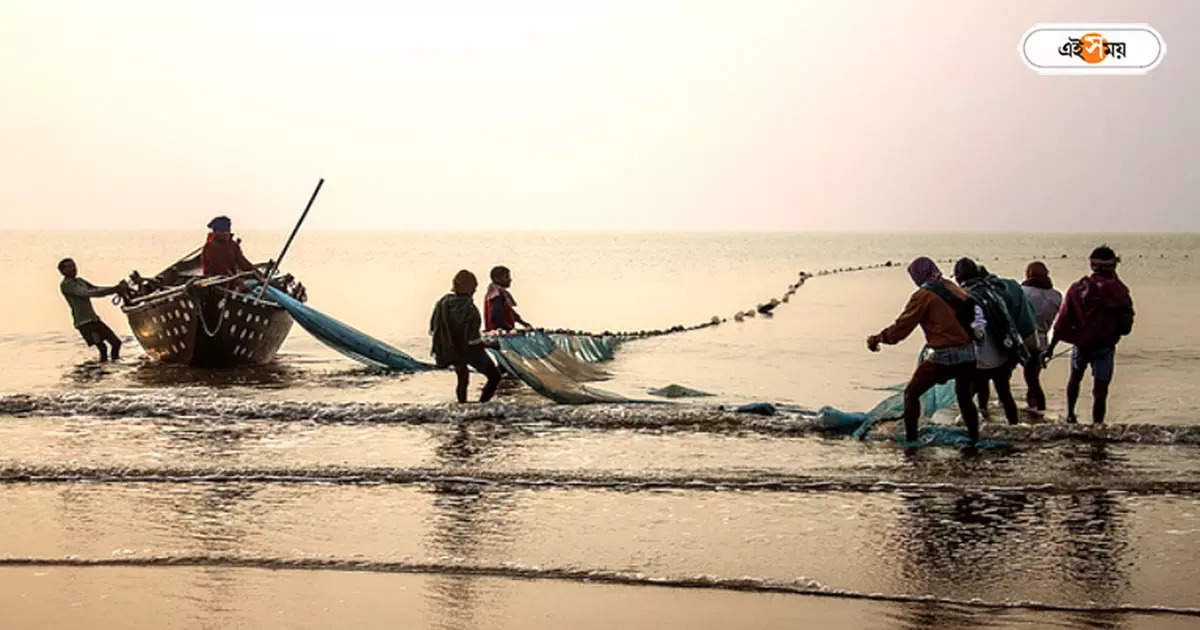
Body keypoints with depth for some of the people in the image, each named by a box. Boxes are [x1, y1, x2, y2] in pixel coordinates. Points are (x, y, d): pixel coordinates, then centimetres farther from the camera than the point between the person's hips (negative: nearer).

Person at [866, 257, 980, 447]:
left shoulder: (923, 295, -7)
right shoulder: (953, 288, 11)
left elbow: (902, 326, -6)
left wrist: (878, 338, 6)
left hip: (944, 357, -6)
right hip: (969, 355, 6)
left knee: (911, 394, 10)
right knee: (964, 396, 26)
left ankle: (910, 437, 8)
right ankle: (974, 438, 27)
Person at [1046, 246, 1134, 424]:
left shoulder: (1077, 288, -6)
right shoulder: (1117, 290, -12)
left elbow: (1062, 322, -6)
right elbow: (1126, 324, -5)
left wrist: (1051, 347, -2)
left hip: (1080, 344, 3)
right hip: (1104, 347, -3)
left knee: (1075, 377, 29)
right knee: (1100, 391, 1)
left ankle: (1070, 414, 37)